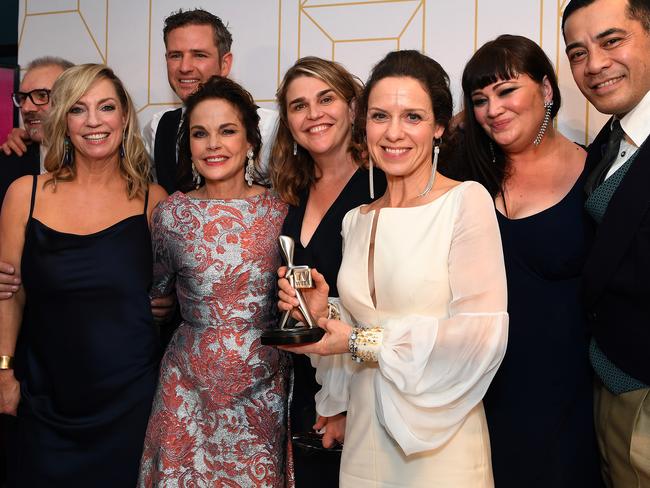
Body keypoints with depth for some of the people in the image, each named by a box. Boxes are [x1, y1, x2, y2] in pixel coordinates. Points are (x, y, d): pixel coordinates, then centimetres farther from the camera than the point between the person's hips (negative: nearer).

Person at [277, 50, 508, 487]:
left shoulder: (466, 201, -10)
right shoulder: (356, 221, 7)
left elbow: (484, 333, -18)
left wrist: (363, 343, -16)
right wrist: (324, 315, -5)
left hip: (439, 442, -5)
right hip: (364, 435, 5)